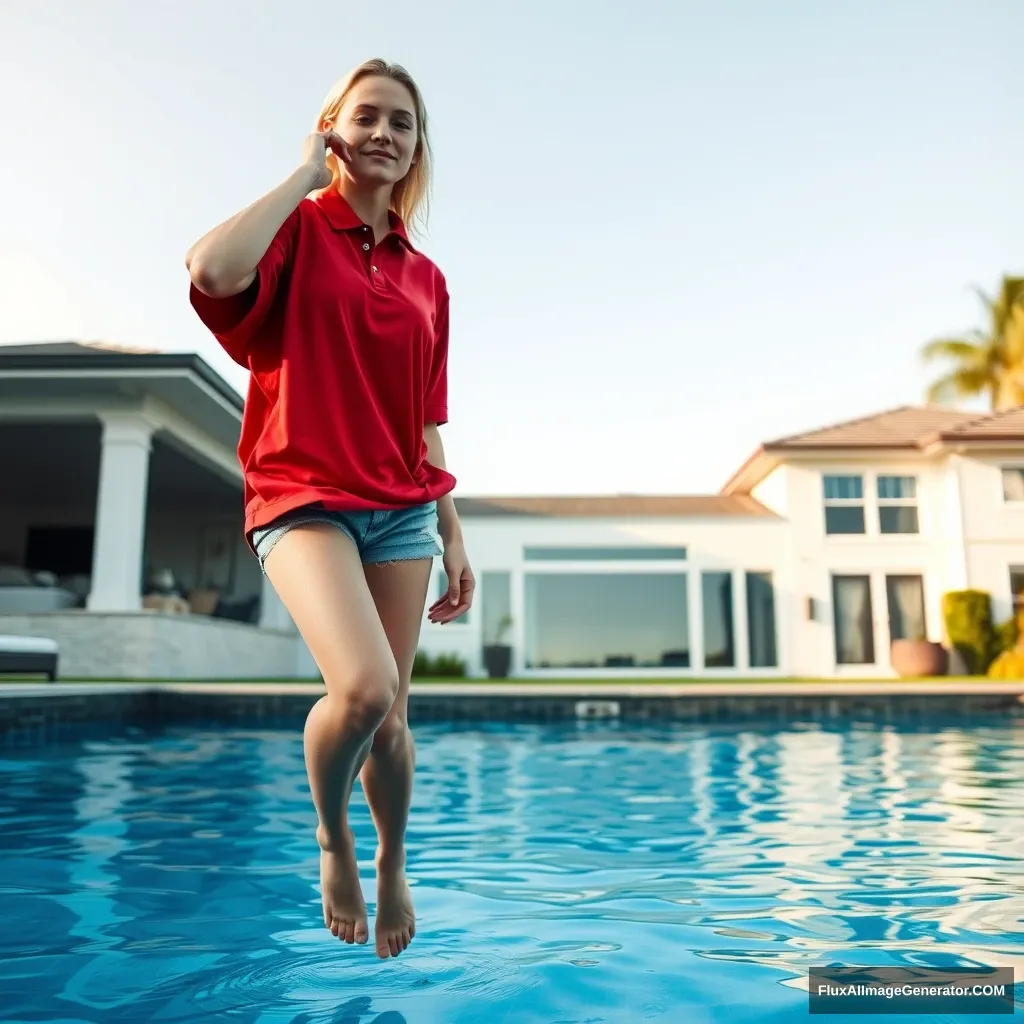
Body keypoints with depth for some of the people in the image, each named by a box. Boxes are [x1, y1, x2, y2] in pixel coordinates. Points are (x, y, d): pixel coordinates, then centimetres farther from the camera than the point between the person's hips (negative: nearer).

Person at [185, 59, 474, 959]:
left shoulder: (425, 279, 14)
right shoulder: (297, 231, 2)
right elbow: (213, 271, -22)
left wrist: (454, 538, 13)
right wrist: (306, 177, -7)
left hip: (400, 508, 4)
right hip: (303, 496, -4)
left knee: (392, 711, 6)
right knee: (363, 688, -24)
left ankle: (393, 861, 35)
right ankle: (331, 837, 10)